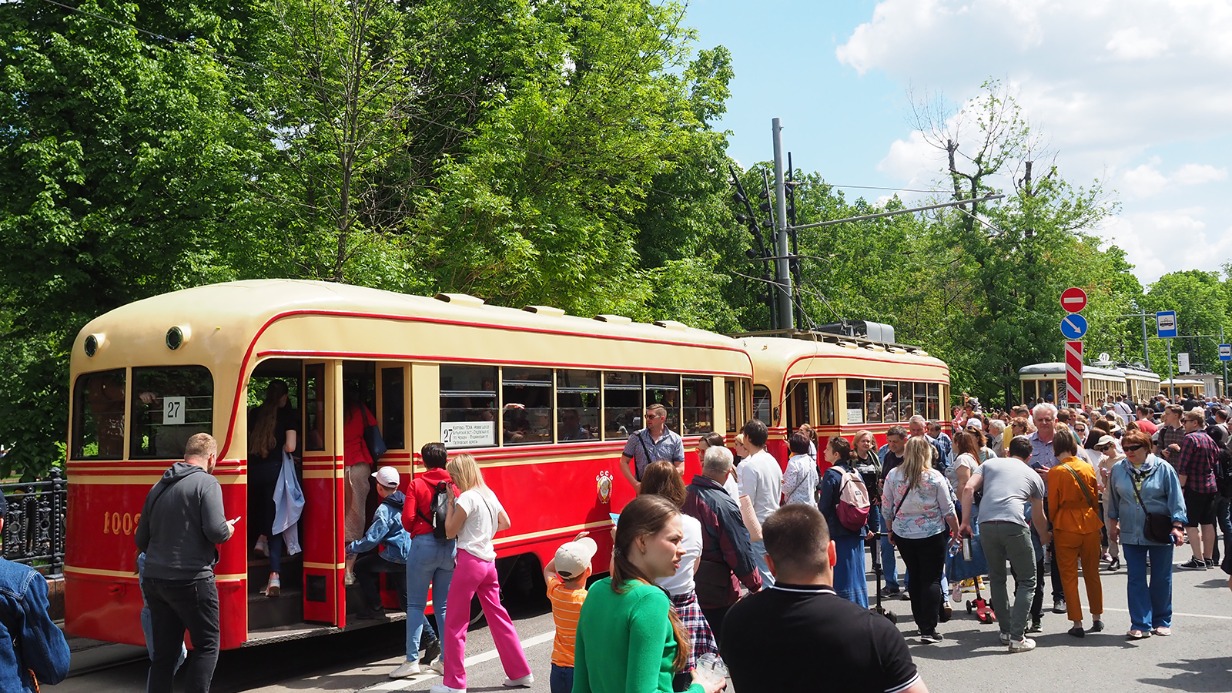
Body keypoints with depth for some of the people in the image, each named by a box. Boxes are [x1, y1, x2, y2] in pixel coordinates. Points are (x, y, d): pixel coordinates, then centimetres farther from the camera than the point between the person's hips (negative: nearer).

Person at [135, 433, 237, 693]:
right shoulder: (206, 482, -8)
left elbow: (141, 540, 19)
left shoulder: (158, 487, 14)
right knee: (207, 645, 5)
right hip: (191, 580, -7)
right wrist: (228, 529, 3)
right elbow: (215, 531, -18)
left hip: (153, 579, 7)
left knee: (164, 652, 12)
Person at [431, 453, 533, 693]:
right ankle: (521, 673, 17)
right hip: (488, 561, 8)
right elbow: (505, 523, 22)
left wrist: (450, 504, -1)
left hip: (470, 561, -8)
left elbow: (450, 531, -8)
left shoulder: (466, 497, -13)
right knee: (498, 617, 14)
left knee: (455, 623, 1)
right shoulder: (489, 495, 11)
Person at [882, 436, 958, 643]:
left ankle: (921, 622, 25)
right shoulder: (935, 477, -10)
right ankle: (928, 629, -1)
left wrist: (891, 530, 18)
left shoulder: (893, 475, -4)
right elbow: (948, 510, -4)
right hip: (932, 535, -3)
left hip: (903, 534, 3)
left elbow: (886, 509, 3)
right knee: (931, 579, 2)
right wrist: (957, 531, 10)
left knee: (914, 577, 16)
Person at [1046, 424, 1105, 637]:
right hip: (1090, 524, 4)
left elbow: (1052, 504, -5)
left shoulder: (1056, 472, -12)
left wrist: (1052, 525, 11)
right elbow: (1095, 496, 9)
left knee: (1069, 576, 5)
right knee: (1092, 573, 17)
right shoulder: (1088, 467, 0)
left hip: (1066, 527, -4)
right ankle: (1097, 618, 27)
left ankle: (1077, 623, 4)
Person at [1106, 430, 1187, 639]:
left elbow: (1176, 499, -6)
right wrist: (1113, 524, 15)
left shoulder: (1163, 468, -7)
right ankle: (1140, 624, 4)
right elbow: (1113, 500, 13)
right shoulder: (1118, 470, 0)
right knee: (1136, 579, 0)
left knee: (1161, 579, 10)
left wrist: (1177, 526, -13)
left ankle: (1161, 621, 24)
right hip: (1131, 534, 2)